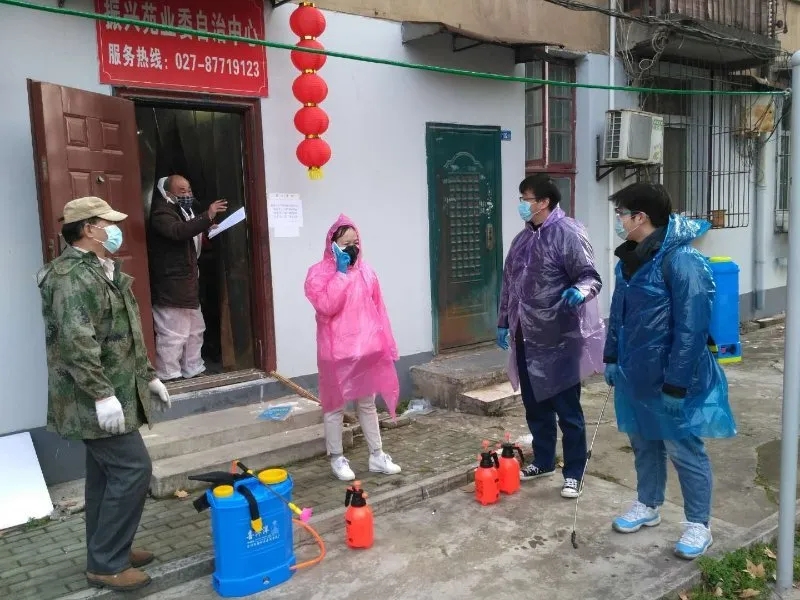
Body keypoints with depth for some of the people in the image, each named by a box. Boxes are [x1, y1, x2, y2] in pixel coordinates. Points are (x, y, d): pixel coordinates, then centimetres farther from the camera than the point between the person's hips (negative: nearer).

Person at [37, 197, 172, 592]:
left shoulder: (104, 271, 16)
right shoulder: (74, 275, -18)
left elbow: (125, 337, 22)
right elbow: (76, 342, -27)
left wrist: (148, 376, 22)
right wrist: (102, 394, -28)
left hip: (115, 393, 10)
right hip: (94, 401, -10)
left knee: (106, 473, 16)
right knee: (132, 469, -9)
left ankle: (108, 552, 27)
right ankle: (106, 564, 3)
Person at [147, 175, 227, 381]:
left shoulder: (183, 212, 20)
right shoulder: (161, 213, -13)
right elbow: (178, 232, -34)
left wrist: (205, 232, 10)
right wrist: (207, 217, -43)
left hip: (187, 285, 11)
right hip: (170, 288, -11)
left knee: (195, 330, 17)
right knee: (173, 335, -8)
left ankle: (193, 371, 27)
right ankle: (169, 378, 0)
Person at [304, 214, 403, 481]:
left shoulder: (365, 271, 7)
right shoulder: (319, 273, -7)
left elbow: (377, 309, 10)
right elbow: (326, 307, -23)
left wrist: (386, 344, 8)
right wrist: (341, 273, -19)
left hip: (366, 349, 5)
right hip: (337, 351, -4)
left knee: (367, 403, 15)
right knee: (335, 405, 7)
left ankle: (377, 456, 24)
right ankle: (337, 458, 21)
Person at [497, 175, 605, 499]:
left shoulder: (568, 233, -11)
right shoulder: (523, 238, 13)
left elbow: (590, 276, -14)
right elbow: (509, 283, 19)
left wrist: (580, 291, -36)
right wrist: (504, 322, 21)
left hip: (559, 339, -7)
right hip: (527, 338, 8)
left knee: (567, 409, 4)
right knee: (535, 406, 17)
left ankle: (573, 473, 16)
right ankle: (543, 461, 33)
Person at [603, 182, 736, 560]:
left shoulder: (681, 260, -21)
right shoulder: (630, 258, 7)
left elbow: (691, 327, -22)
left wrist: (676, 383, -22)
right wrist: (612, 357, 14)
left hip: (670, 379, -8)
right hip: (635, 374, 8)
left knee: (684, 450, 6)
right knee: (643, 442, 20)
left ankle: (699, 526, 22)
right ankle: (647, 507, 39)